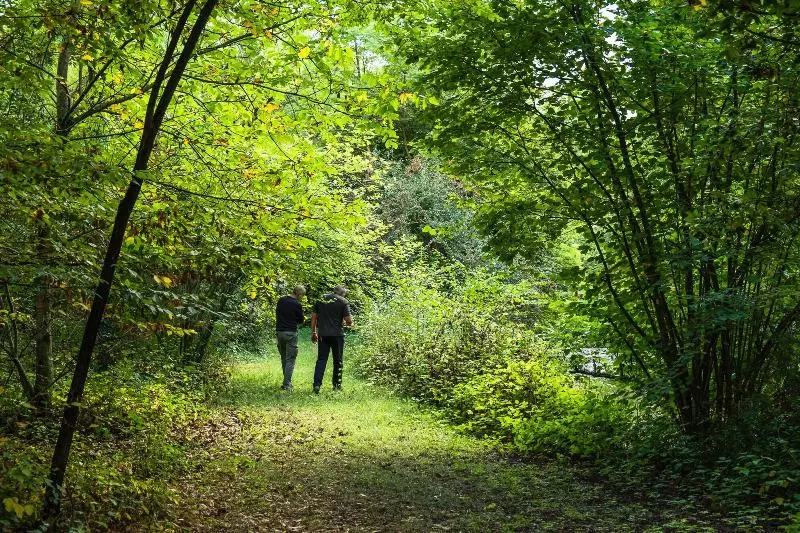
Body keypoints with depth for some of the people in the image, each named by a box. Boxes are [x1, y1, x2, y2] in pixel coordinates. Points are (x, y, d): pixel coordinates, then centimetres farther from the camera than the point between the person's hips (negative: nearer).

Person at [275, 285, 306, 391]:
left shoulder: (281, 300, 5)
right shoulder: (297, 304, -13)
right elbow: (301, 320, -3)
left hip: (279, 331, 6)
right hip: (291, 333, -6)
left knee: (283, 358, 16)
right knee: (290, 359, 0)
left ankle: (287, 381, 21)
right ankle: (287, 384, -4)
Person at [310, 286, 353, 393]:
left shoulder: (321, 299, 10)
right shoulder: (343, 302, -3)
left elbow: (314, 317, 9)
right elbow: (348, 321, -8)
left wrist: (313, 333, 15)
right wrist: (350, 322, 15)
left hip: (322, 334, 3)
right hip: (337, 334, -3)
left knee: (321, 359, 4)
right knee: (338, 360, 10)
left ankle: (317, 384, -7)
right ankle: (337, 385, 16)